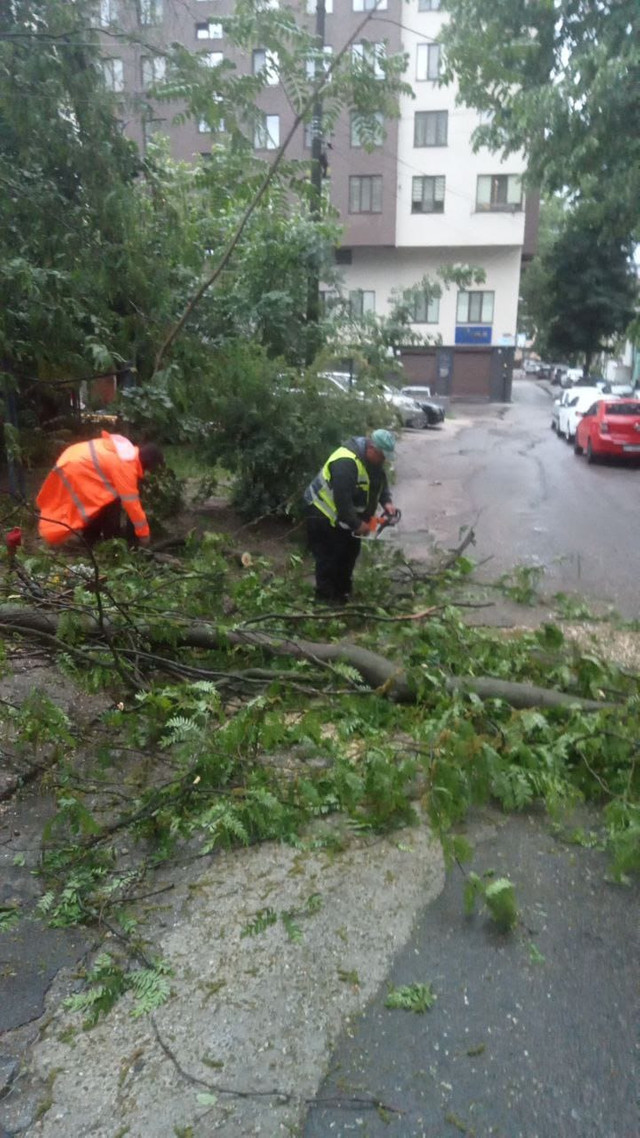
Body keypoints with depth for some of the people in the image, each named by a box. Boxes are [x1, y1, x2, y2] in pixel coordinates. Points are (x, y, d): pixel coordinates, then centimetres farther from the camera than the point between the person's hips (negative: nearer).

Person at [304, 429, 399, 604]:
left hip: (346, 514, 10)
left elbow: (381, 481, 10)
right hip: (324, 515, -9)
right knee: (329, 557, -3)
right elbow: (342, 499, -35)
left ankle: (342, 592, 29)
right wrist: (357, 524, -27)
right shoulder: (346, 463, -34)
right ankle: (326, 596, 9)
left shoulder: (373, 458, -4)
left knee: (349, 553, 16)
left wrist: (386, 502, -8)